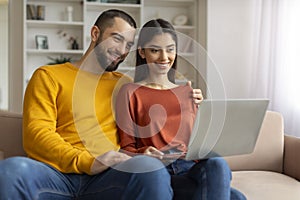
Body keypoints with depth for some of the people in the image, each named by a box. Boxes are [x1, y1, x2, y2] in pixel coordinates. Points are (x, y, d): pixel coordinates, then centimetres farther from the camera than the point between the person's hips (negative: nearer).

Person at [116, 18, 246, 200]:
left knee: (217, 163, -35)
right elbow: (127, 149, 3)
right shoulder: (131, 92, 6)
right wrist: (144, 155, -20)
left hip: (193, 167, 5)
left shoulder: (188, 93, 21)